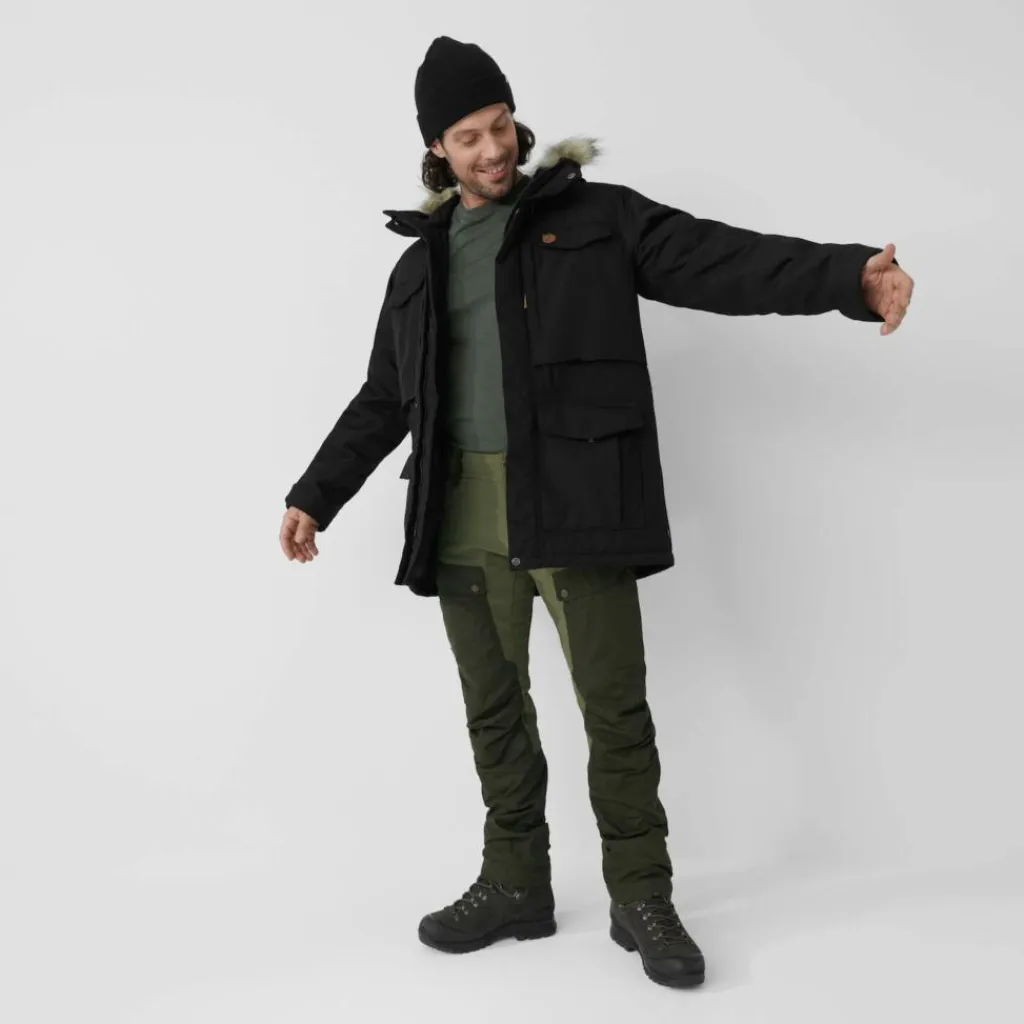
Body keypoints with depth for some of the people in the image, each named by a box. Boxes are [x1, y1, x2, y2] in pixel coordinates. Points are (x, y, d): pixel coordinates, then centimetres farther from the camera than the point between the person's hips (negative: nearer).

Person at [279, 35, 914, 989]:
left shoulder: (596, 217, 7)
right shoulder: (419, 265, 19)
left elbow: (720, 261, -4)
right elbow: (382, 402, 23)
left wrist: (848, 273, -18)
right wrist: (314, 494, 20)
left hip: (574, 502, -4)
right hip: (462, 516, 4)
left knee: (614, 707, -1)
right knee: (494, 710, 10)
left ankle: (642, 898, 15)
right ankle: (514, 886, 25)